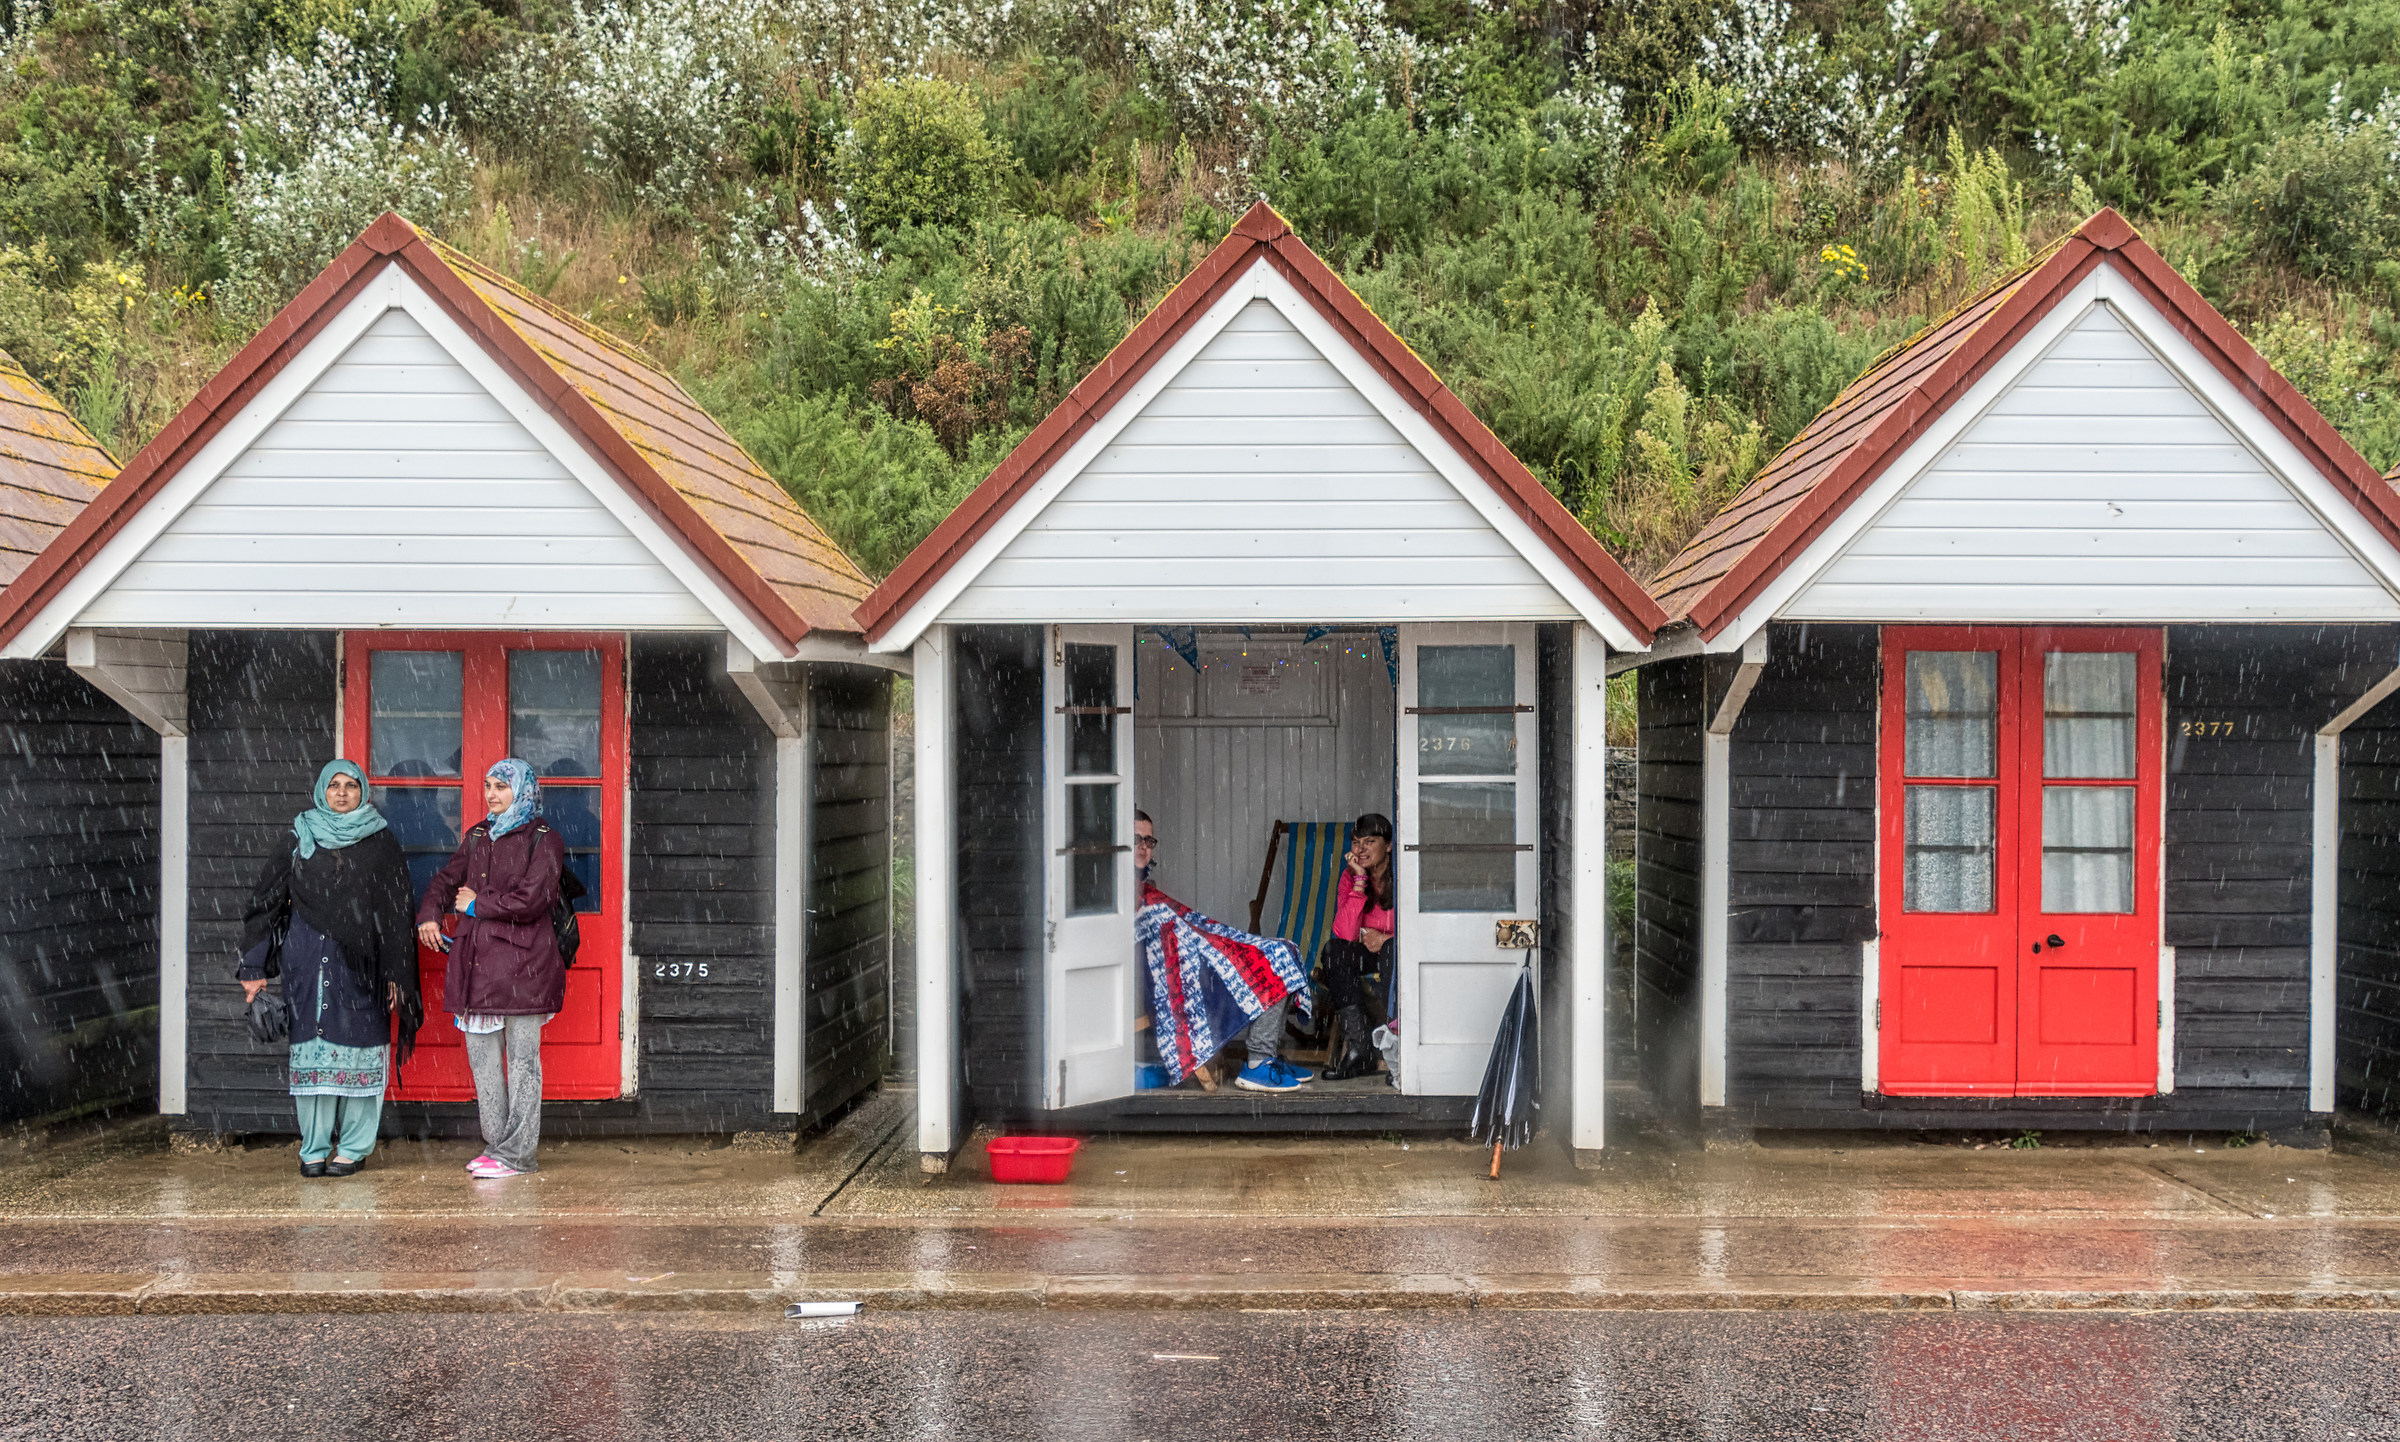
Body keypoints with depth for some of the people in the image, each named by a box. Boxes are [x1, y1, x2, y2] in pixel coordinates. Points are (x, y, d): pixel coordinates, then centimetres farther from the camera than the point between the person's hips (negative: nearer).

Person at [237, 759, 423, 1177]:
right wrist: (255, 968, 5)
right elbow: (266, 899, 10)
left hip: (362, 965, -1)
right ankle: (314, 1147, 8)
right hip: (308, 964, 1)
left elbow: (397, 913, 3)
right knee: (313, 1047, 1)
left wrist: (396, 975, -4)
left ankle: (354, 1146, 7)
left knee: (357, 1048, -1)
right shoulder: (301, 840, 9)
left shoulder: (382, 843, 5)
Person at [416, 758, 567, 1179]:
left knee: (522, 1060, -3)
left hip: (522, 963, -7)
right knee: (482, 1058, 9)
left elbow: (532, 900, -14)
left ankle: (516, 1153, -1)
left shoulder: (542, 839, -4)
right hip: (477, 960, 7)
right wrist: (430, 914, 1)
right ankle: (497, 1144, 18)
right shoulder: (477, 837, 17)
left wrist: (477, 905, -6)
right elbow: (446, 880, 20)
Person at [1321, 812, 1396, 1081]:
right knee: (1334, 949, -24)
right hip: (1370, 957, 4)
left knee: (1392, 953, -36)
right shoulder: (1350, 877, -1)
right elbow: (1345, 933, -17)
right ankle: (1356, 1047, -29)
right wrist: (1360, 881, -19)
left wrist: (1385, 938, -18)